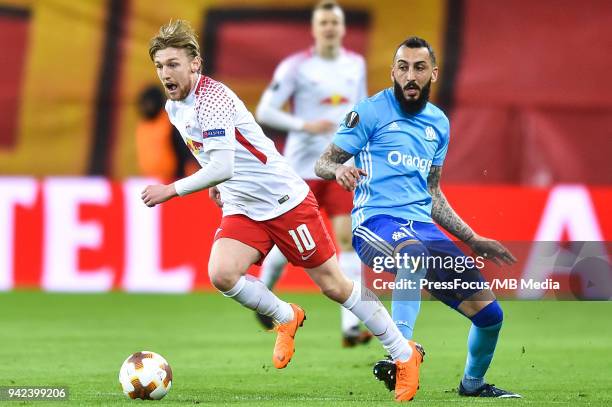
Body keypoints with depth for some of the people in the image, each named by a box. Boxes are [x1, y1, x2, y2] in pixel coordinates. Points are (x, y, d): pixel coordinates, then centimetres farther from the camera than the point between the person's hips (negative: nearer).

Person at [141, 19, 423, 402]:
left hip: (284, 199, -7)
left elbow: (222, 167, -32)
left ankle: (405, 354, 12)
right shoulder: (174, 108, 5)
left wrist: (171, 190, -29)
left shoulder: (213, 97, -23)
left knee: (334, 285, -2)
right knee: (222, 274, -19)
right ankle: (286, 318, 8)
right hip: (242, 210, 7)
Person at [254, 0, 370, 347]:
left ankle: (351, 325, -15)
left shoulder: (356, 64, 8)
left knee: (347, 237, -11)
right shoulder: (295, 66, -6)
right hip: (303, 166, -3)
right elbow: (265, 112, -8)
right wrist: (305, 125, -19)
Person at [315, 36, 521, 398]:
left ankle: (473, 382, 30)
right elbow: (323, 163, 0)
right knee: (415, 251, -43)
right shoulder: (371, 111, 1)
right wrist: (340, 170, -24)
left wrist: (473, 240, 23)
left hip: (423, 225, 6)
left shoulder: (439, 123, 18)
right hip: (376, 221, -6)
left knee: (490, 314, 2)